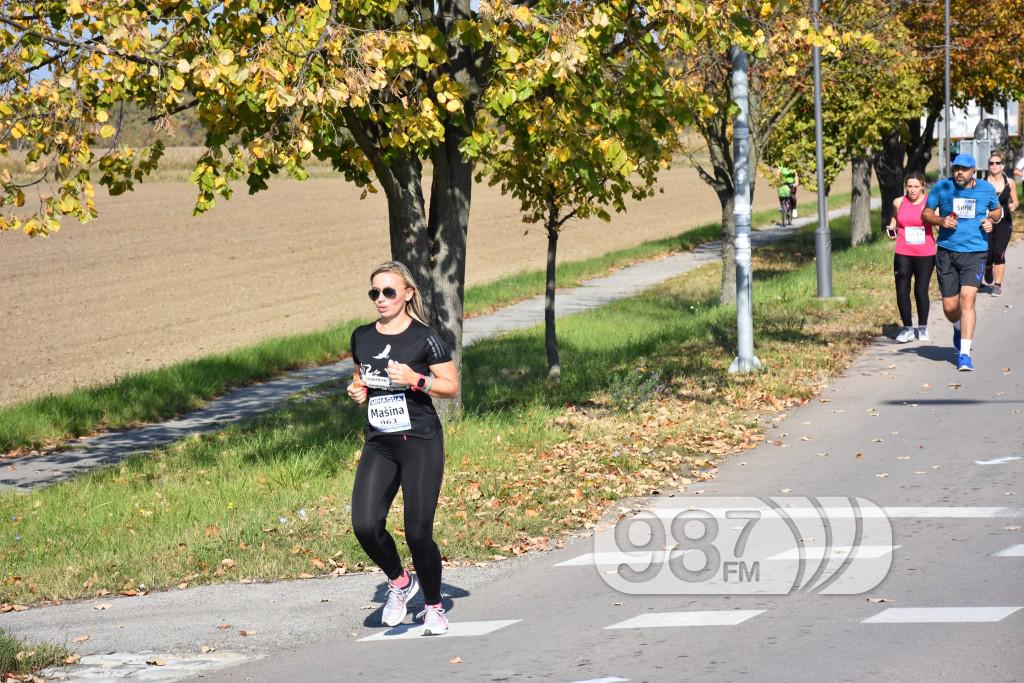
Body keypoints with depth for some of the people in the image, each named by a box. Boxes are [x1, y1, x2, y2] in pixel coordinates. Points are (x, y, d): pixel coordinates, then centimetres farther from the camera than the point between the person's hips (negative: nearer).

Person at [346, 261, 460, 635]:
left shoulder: (424, 338, -6)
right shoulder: (362, 337, 9)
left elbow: (452, 387, -3)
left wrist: (416, 379, -18)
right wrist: (357, 391, 3)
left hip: (420, 441, -4)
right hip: (378, 444, 4)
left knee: (418, 532, -5)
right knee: (365, 524, -13)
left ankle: (433, 606, 17)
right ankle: (400, 582, 15)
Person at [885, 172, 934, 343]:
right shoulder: (899, 203, 5)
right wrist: (891, 229, 6)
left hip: (925, 255, -2)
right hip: (903, 255, 2)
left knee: (921, 291, 3)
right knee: (902, 291, -3)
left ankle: (922, 327, 20)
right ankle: (907, 328, 10)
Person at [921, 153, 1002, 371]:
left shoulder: (986, 189, 3)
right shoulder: (942, 187, 0)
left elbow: (997, 209, 22)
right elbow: (926, 213, 9)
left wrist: (991, 220, -1)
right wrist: (941, 220, -11)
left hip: (975, 252, -1)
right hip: (946, 252, 1)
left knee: (967, 299, -18)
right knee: (950, 307, 4)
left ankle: (964, 354, -14)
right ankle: (959, 329, 42)